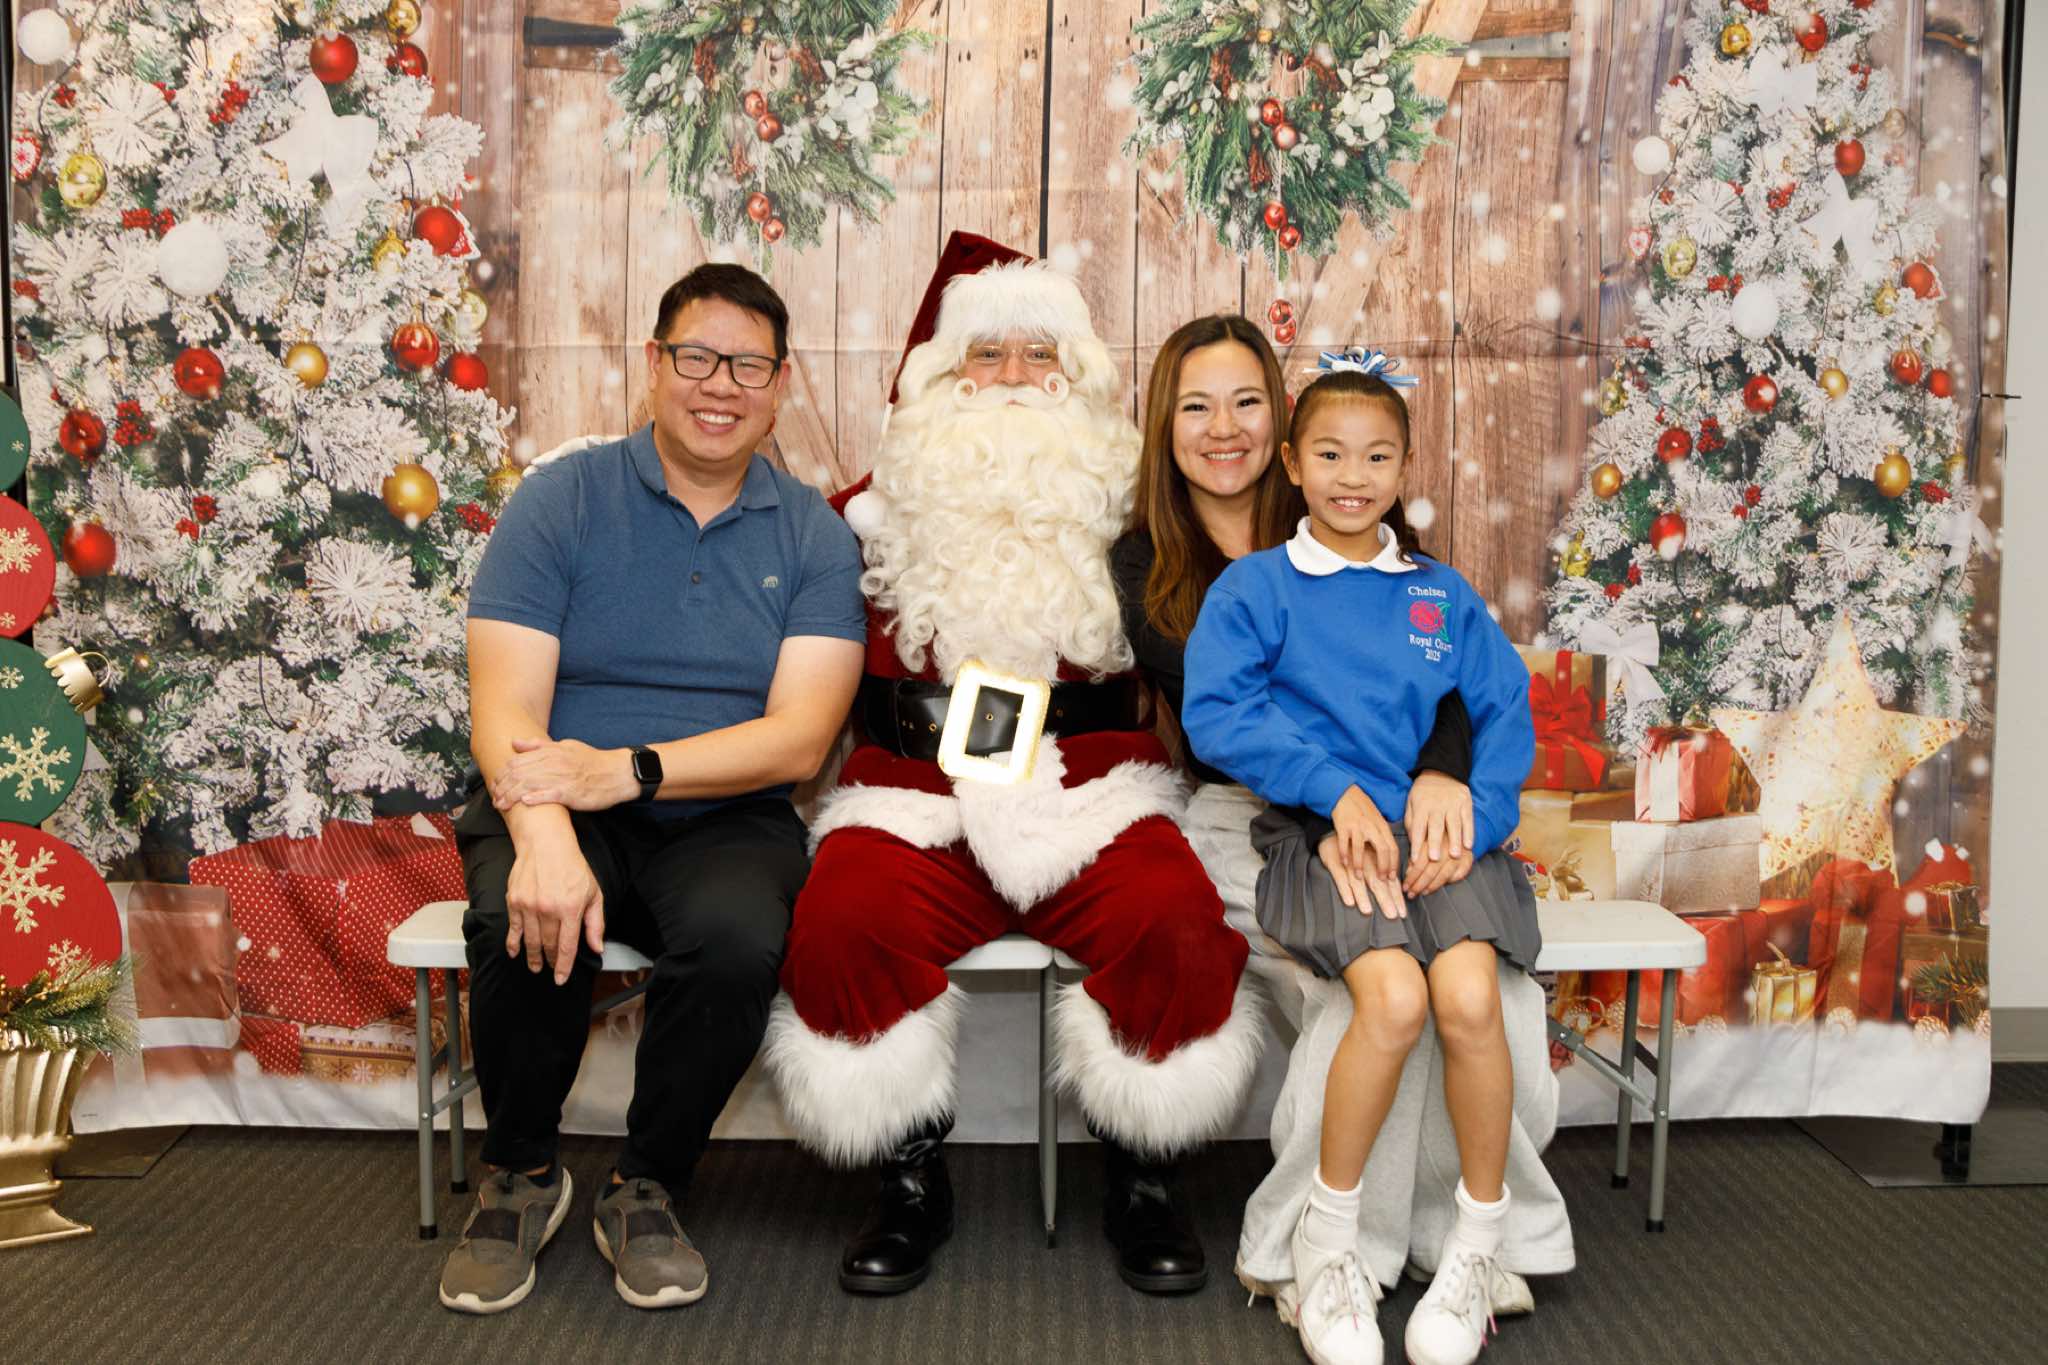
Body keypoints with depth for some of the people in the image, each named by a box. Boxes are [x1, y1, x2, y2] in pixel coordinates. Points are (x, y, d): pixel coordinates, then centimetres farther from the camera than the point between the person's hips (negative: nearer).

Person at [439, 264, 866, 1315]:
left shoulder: (813, 538, 4)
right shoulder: (560, 501, 1)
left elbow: (798, 738, -8)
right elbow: (505, 707, -10)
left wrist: (627, 770, -23)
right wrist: (543, 835, -32)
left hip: (722, 822, 1)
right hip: (555, 808, 0)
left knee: (736, 939, -32)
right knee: (528, 922, -32)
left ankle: (647, 1190, -4)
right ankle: (520, 1178, -1)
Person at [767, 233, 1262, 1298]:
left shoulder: (1127, 511, 14)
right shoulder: (881, 511, 15)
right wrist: (903, 711, -3)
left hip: (1092, 790, 0)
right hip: (920, 792, 0)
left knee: (1175, 924, -28)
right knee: (844, 921, -29)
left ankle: (1143, 1181, -3)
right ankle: (912, 1181, -6)